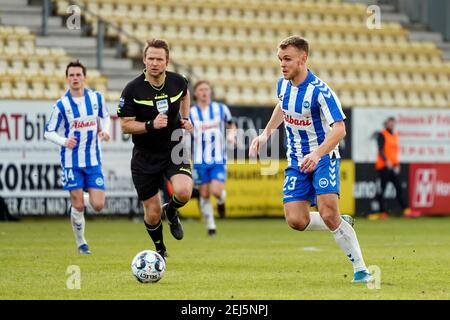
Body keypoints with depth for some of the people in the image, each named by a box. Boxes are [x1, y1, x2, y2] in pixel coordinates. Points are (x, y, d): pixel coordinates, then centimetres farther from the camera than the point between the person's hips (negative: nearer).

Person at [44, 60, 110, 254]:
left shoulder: (97, 98, -1)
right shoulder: (62, 105, -8)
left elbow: (105, 116, 18)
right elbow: (49, 132, -3)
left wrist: (105, 130, -3)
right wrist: (64, 141, -22)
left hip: (93, 160, 2)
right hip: (72, 162, -2)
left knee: (98, 206, -7)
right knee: (78, 206, -2)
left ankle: (88, 196, 29)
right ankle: (81, 243, 18)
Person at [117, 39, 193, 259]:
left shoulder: (178, 82, -5)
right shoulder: (132, 90, -14)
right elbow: (125, 125, -11)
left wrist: (185, 119, 8)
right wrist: (151, 125, -26)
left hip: (174, 150, 1)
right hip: (145, 156, -1)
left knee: (183, 192, -26)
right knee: (152, 212, 2)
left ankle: (171, 212, 12)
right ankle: (160, 249, 34)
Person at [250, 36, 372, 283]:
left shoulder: (320, 91, -21)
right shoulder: (283, 85, 1)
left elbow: (339, 129, -28)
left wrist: (317, 154, -42)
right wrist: (266, 133, 17)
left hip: (323, 158, -6)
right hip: (296, 162, 6)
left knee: (328, 214, -22)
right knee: (296, 220, -11)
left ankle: (361, 270, -10)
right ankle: (340, 224, 18)